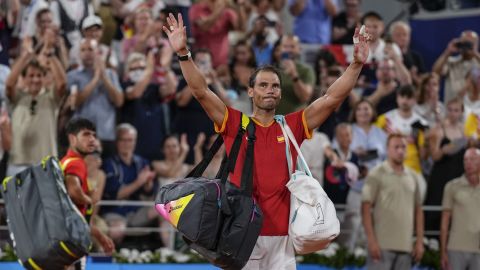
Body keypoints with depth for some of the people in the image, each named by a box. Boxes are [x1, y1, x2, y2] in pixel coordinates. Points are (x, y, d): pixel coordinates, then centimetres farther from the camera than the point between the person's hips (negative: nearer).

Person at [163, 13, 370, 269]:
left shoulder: (292, 126, 9)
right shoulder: (235, 124, 5)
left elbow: (332, 98, 6)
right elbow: (201, 91, -2)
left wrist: (356, 64, -3)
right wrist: (183, 53, -11)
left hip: (281, 234, 1)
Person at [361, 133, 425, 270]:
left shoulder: (413, 177, 14)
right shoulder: (376, 175, -2)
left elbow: (418, 211, 16)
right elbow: (366, 209, -6)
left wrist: (420, 241, 8)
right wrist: (371, 241, -14)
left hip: (405, 246, 5)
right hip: (382, 245, -5)